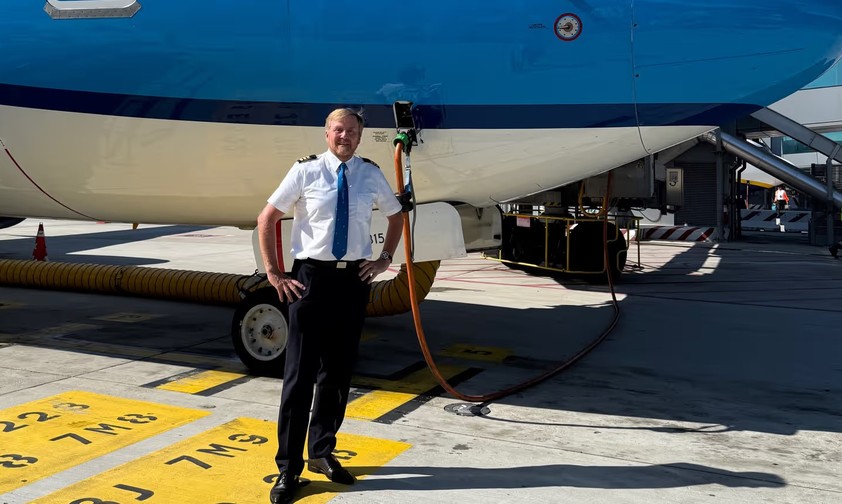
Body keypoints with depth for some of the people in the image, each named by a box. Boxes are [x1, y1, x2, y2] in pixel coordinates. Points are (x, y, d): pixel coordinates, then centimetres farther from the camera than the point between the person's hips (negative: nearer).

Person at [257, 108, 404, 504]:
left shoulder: (371, 175, 3)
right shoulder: (305, 171, -6)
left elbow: (396, 217, 20)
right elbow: (266, 219, 0)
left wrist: (385, 258, 8)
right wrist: (274, 273, -4)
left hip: (353, 279, 4)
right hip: (311, 276, -3)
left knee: (339, 372, 12)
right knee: (300, 374, -2)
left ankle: (322, 452, 28)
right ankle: (288, 468, 7)